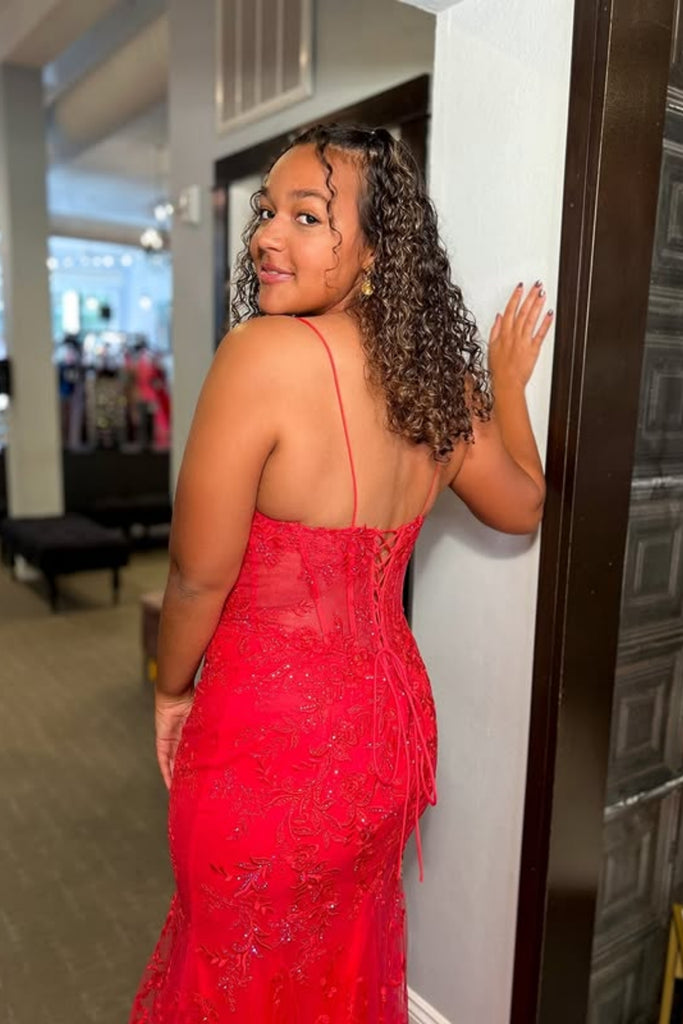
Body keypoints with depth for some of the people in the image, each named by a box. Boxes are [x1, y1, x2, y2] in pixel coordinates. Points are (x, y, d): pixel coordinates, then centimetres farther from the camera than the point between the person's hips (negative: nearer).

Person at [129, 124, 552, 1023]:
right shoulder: (438, 375, -2)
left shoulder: (263, 353, -22)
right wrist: (509, 382, 24)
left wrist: (172, 689, 2)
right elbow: (524, 506, 13)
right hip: (391, 722, 7)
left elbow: (200, 575, -17)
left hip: (271, 735, -6)